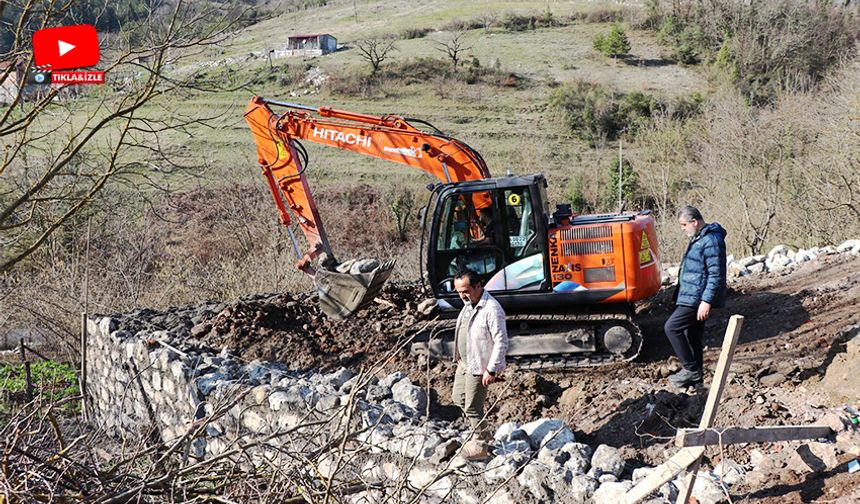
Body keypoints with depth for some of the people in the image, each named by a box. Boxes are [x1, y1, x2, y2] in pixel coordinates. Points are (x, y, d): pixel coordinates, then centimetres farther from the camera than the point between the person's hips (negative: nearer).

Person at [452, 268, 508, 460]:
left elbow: (501, 341, -23)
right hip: (464, 363, 9)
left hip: (478, 367, -9)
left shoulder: (492, 309, -25)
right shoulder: (469, 304, 4)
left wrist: (491, 370, -23)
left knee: (472, 408, 0)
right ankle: (481, 432, 36)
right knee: (458, 398, 20)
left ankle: (481, 446, 18)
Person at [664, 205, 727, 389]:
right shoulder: (698, 238, 15)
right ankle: (695, 375, 22)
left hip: (697, 298, -10)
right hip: (692, 297, 10)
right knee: (692, 334, 14)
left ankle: (691, 368, -4)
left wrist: (706, 301, -25)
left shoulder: (711, 240, -18)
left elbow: (716, 275, -22)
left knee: (672, 327, -10)